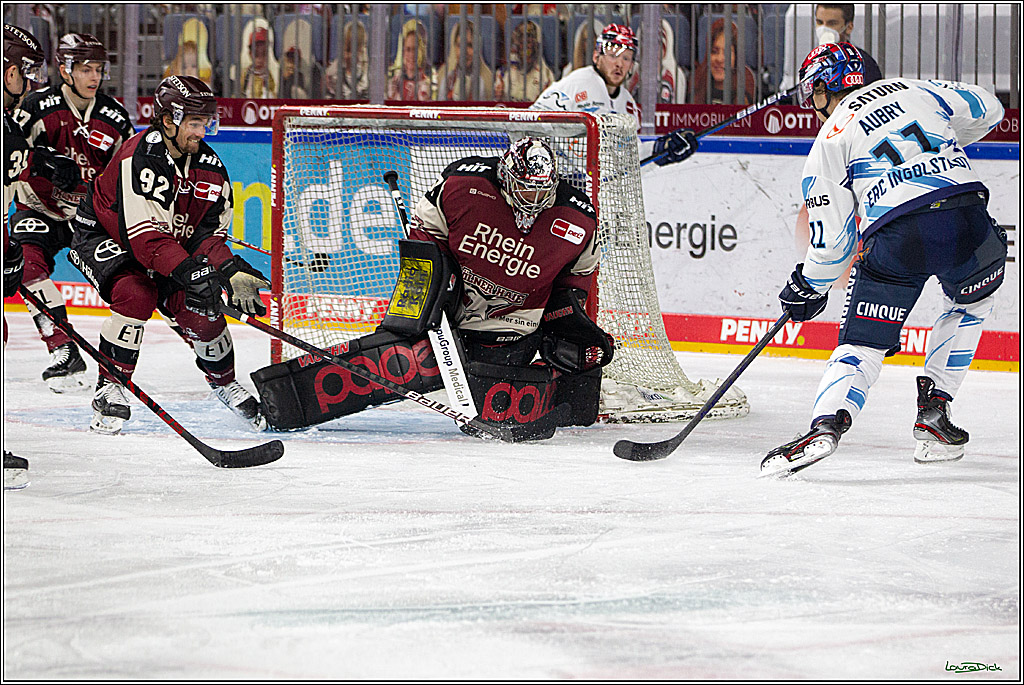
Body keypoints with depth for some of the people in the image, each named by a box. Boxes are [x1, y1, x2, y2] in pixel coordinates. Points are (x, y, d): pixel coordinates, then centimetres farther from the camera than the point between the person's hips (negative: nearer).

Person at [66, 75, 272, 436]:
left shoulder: (210, 168, -9)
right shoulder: (140, 158, -31)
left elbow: (210, 234, -6)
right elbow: (145, 236, -37)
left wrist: (233, 272, -25)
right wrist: (188, 272, -47)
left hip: (174, 250, 6)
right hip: (103, 239, -6)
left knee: (200, 309, -11)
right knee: (137, 295, -32)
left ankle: (223, 380, 19)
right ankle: (109, 386, -18)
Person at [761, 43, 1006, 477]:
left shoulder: (829, 141, 13)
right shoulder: (917, 91, 24)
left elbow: (833, 239, 9)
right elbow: (987, 109, 36)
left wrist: (808, 287, 25)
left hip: (895, 238, -3)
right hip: (964, 219, 3)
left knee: (862, 344, 5)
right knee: (970, 305, 31)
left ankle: (825, 426, -19)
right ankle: (933, 414, 25)